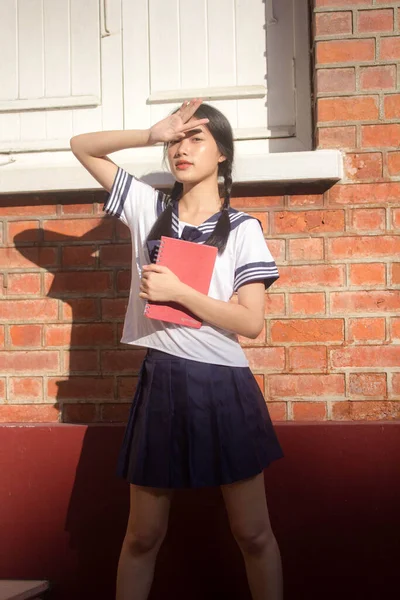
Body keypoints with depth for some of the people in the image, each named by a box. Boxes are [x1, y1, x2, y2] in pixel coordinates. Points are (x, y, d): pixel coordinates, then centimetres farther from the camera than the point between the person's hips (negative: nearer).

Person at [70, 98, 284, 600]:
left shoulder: (242, 228, -2)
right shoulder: (149, 207, 5)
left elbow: (251, 321, -9)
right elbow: (82, 146, 8)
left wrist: (176, 291, -16)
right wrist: (153, 134, -5)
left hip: (225, 388, -2)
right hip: (160, 382, 2)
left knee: (252, 533, 9)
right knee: (143, 535, 13)